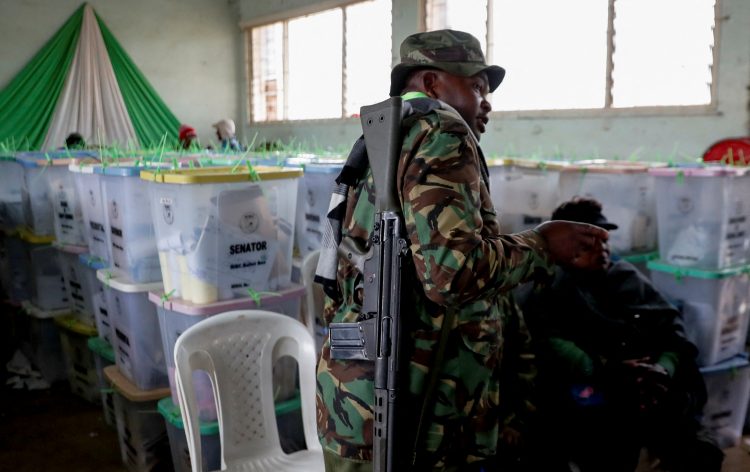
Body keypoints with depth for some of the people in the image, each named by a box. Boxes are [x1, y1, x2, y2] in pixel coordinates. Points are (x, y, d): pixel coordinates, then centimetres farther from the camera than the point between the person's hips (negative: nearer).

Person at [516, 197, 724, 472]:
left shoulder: (629, 277, 20)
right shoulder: (546, 288, 7)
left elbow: (671, 328, 12)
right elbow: (544, 340, -9)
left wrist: (664, 369, -9)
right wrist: (602, 370, -21)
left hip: (652, 398, 4)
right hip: (590, 399, -4)